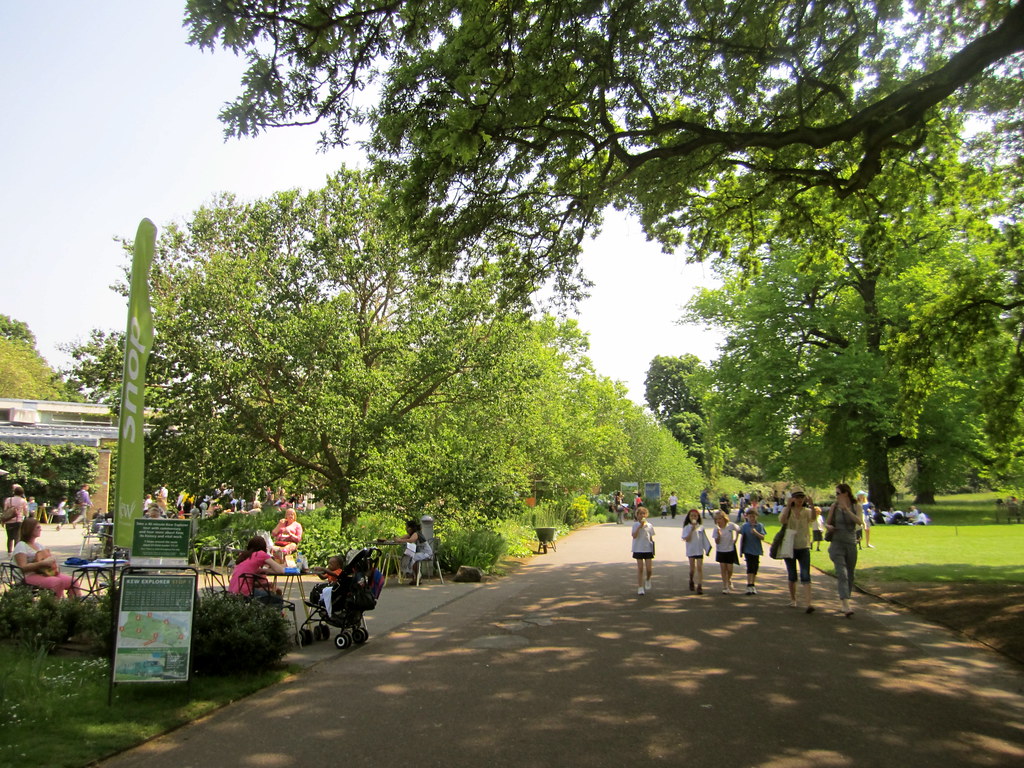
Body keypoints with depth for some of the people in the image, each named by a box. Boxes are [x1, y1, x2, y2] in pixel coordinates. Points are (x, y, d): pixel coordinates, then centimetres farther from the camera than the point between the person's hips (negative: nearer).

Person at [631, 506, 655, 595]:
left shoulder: (649, 525, 6)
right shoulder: (636, 525, -3)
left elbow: (651, 538, 13)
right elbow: (634, 536, -16)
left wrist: (653, 547, 9)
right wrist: (640, 526, -21)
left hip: (648, 549, 2)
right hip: (638, 549, -2)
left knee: (649, 569, -1)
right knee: (640, 568, 0)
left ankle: (648, 580, 31)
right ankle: (640, 587, 7)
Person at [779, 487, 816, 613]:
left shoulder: (807, 511, 2)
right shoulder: (787, 510, 3)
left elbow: (813, 517, -21)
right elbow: (782, 520, -17)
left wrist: (812, 505, -39)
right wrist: (788, 506, -26)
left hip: (804, 547, -1)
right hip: (789, 546, 1)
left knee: (805, 575, -12)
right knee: (792, 575, 11)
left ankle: (809, 603, -19)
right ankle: (793, 599, 27)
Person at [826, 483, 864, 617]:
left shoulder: (856, 507, 2)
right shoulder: (834, 507, 3)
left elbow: (859, 522, -16)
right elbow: (827, 522, 13)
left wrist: (846, 509, -22)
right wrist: (828, 527, -9)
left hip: (851, 543, 2)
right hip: (837, 543, -2)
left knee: (850, 575, 11)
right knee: (842, 573, -15)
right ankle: (846, 606, -23)